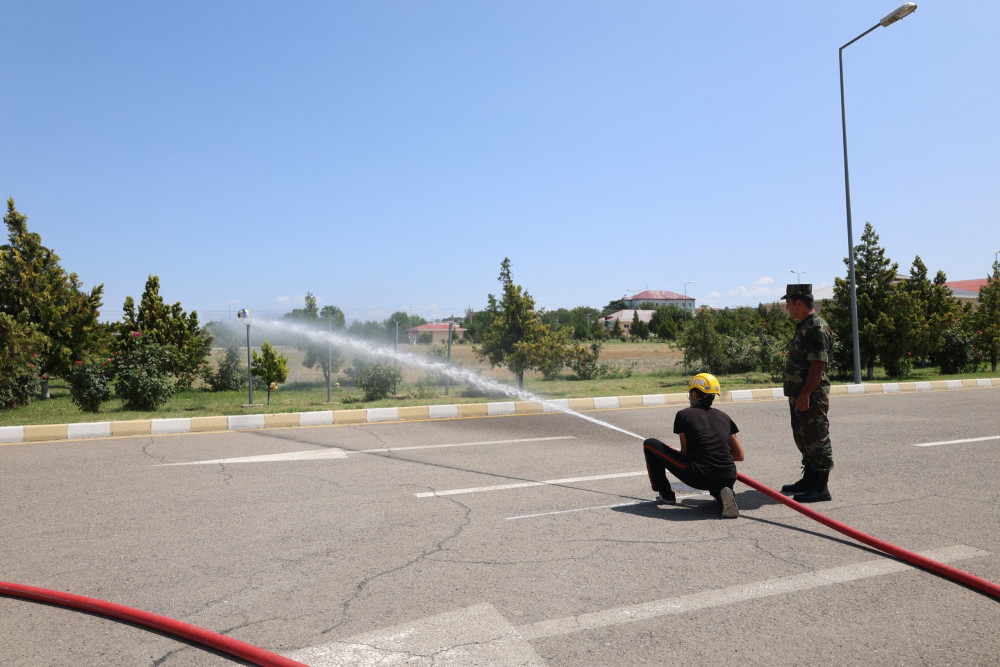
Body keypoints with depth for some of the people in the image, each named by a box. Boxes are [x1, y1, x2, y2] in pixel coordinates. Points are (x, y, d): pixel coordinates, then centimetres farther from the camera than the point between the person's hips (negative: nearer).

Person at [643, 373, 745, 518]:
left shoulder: (684, 414, 5)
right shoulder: (724, 417, 16)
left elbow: (685, 453, 6)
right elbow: (740, 456, 17)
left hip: (697, 477, -4)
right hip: (727, 478, 4)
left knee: (650, 445, 11)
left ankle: (665, 494, 21)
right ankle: (722, 493, 6)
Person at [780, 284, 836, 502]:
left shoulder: (817, 328, -18)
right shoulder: (803, 327, 15)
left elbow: (818, 365, -23)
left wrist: (805, 394, -25)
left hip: (811, 397, -11)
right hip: (799, 395, 11)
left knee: (816, 440, -3)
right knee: (804, 439, 18)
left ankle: (821, 488, 4)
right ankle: (809, 480, 30)